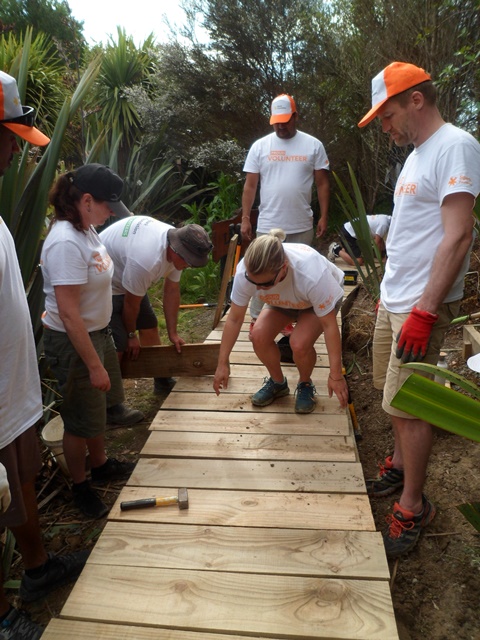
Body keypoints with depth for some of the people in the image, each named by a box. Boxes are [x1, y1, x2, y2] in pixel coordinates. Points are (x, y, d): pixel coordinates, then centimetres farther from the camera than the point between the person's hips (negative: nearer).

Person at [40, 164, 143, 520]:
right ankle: (80, 485, 35)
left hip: (99, 332, 9)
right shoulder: (65, 243, -28)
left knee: (100, 406, 25)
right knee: (81, 419, 11)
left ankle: (100, 465, 48)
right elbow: (69, 314, -27)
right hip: (72, 343, -9)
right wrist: (94, 365, -22)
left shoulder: (86, 229, 1)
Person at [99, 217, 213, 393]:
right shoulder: (146, 259, -39)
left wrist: (173, 333, 0)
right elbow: (131, 303, -22)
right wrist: (131, 335, -5)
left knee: (150, 325, 14)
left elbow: (172, 291, -3)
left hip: (129, 280, 9)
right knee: (118, 345, -16)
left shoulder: (177, 246, -14)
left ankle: (162, 381, 30)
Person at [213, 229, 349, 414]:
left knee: (299, 344, -29)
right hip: (282, 300, 4)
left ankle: (305, 385, 5)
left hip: (323, 298, -3)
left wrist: (336, 375, -29)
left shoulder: (312, 275, -44)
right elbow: (234, 319, -21)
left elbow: (329, 325, -33)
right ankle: (278, 382, 9)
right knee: (259, 336, -21)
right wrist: (222, 363, -16)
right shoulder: (245, 271, -34)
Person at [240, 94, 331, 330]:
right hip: (267, 226, -1)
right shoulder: (260, 146, 3)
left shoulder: (313, 145, 3)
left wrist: (324, 217, -1)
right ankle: (256, 320, 17)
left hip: (302, 227, 1)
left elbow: (322, 183, 5)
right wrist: (245, 218, -1)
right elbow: (250, 185, 4)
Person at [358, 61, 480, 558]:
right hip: (394, 299, 9)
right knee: (394, 395, 17)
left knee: (408, 405, -3)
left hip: (420, 306, -9)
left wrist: (423, 312, -24)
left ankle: (413, 508, 13)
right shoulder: (417, 154, 17)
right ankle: (399, 466, 35)